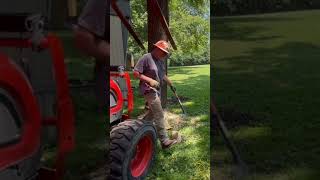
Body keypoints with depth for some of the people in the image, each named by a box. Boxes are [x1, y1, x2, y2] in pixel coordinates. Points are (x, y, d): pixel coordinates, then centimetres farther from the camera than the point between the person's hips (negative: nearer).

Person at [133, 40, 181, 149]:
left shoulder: (160, 61, 13)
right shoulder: (146, 58, -14)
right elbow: (135, 73, -16)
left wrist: (171, 84, 26)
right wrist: (149, 80, -23)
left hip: (157, 90, 10)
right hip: (149, 89, -10)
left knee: (153, 113, 19)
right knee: (159, 115, -13)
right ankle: (165, 141, -12)